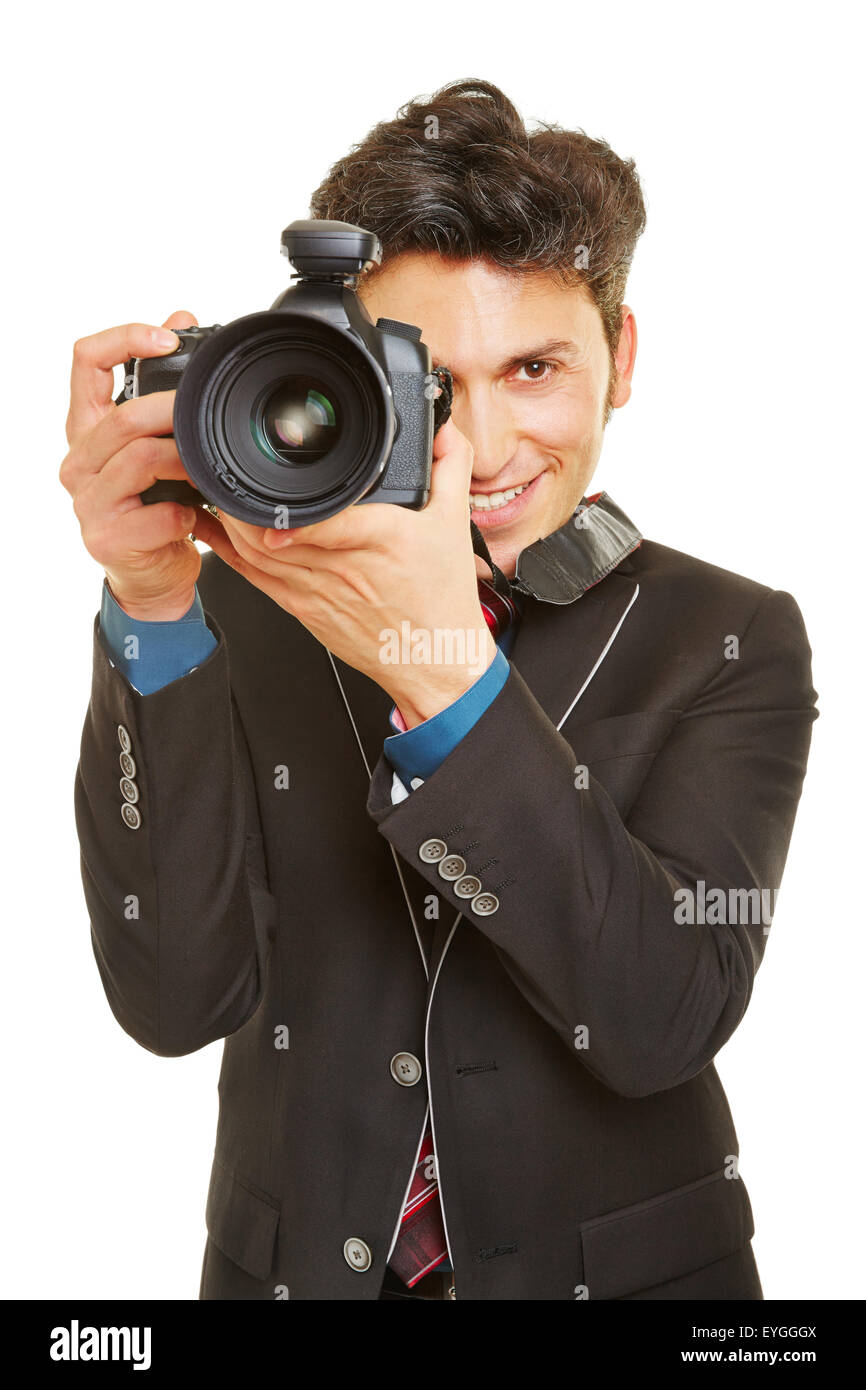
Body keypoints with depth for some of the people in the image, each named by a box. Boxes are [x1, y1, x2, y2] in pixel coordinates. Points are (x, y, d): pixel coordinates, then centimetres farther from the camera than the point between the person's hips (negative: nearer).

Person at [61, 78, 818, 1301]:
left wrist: (447, 675, -32)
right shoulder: (239, 617, -7)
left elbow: (671, 1014, -22)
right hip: (292, 1263, 1)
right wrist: (153, 608, -27)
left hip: (619, 1266, 0)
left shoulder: (733, 641, -9)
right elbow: (179, 998, -16)